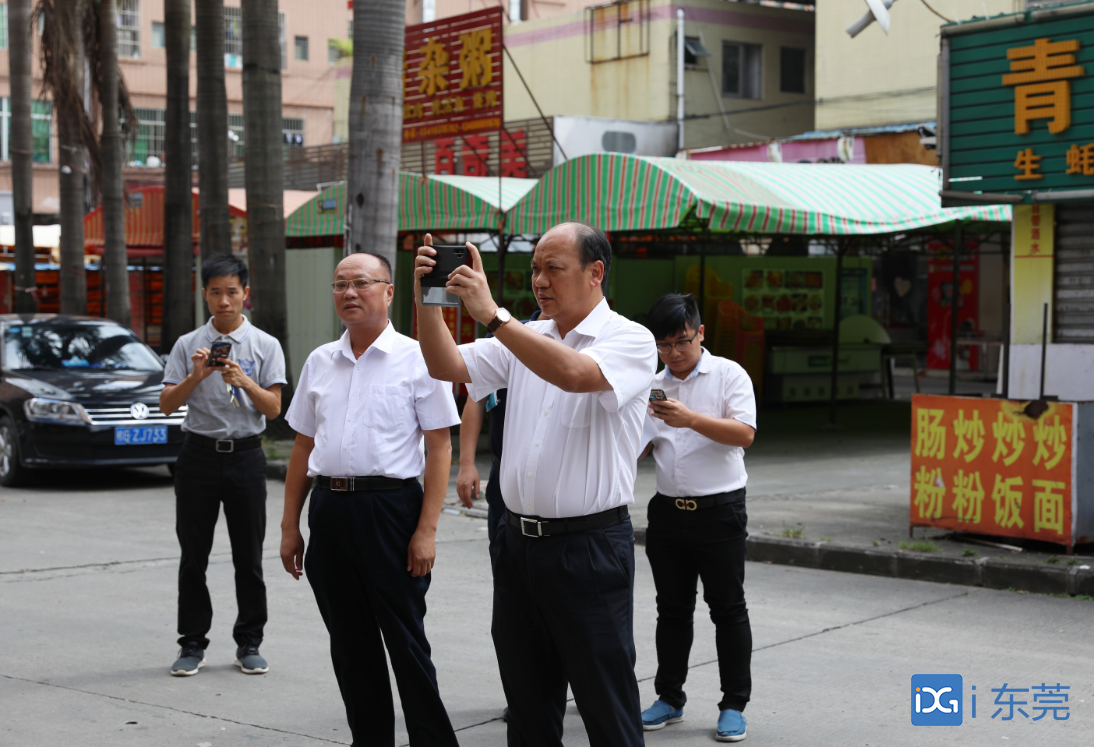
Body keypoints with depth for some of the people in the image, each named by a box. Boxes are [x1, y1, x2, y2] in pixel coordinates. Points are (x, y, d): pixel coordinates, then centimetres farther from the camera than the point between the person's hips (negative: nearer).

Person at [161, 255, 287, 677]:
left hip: (245, 455, -1)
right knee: (193, 556, 4)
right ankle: (193, 644, 13)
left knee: (249, 557, 4)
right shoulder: (188, 346, 5)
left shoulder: (265, 346, 3)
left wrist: (243, 381, -19)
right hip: (199, 454, 1)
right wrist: (195, 377, -16)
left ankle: (249, 643, 14)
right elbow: (166, 405, 1)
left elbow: (273, 408, -3)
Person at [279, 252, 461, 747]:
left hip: (390, 506, -5)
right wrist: (290, 526, 12)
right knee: (350, 645, 11)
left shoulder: (416, 358, -3)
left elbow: (439, 447, -6)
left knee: (405, 641, -2)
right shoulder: (319, 362, 13)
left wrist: (427, 530, -14)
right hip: (329, 509, 5)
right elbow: (303, 447, 17)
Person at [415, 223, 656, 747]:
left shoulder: (630, 341, -8)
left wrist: (491, 314, -29)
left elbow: (574, 373, -28)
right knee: (528, 701, 15)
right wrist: (426, 300, -9)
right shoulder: (524, 339, 12)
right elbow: (446, 367, 7)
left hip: (589, 545, -6)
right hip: (518, 541, 6)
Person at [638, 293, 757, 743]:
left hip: (720, 509, -4)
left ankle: (734, 705, 9)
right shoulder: (653, 387, 10)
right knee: (672, 608, 12)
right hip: (668, 510, 5)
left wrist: (691, 419, -26)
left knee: (728, 608, 1)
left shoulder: (728, 375, -4)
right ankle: (670, 697, 23)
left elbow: (745, 434, -16)